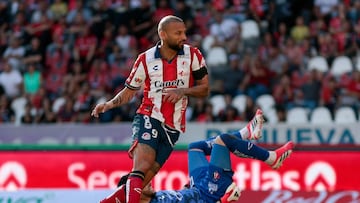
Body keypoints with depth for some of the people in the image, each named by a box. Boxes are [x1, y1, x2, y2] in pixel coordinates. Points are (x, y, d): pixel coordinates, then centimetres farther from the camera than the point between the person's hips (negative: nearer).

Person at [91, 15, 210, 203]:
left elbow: (204, 89, 6)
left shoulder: (193, 55, 2)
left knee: (147, 176, -4)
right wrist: (109, 104, -8)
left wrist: (183, 91, -13)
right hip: (148, 118, -2)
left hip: (173, 128, 2)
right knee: (142, 166, -25)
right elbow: (129, 91, 10)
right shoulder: (145, 59, 1)